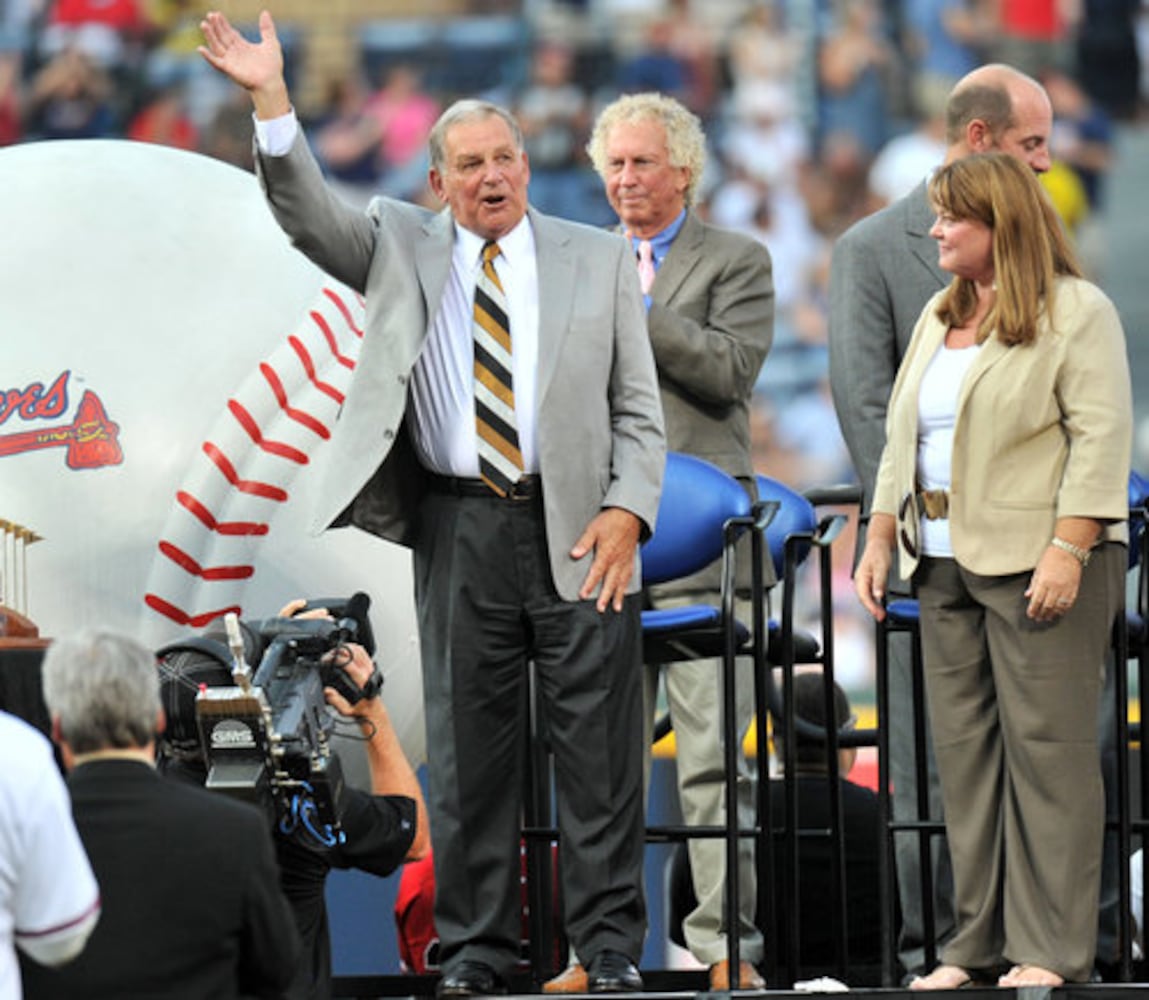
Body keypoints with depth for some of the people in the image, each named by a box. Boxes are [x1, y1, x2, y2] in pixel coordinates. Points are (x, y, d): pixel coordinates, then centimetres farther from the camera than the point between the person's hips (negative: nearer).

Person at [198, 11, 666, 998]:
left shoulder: (597, 258, 8)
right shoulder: (402, 249, 10)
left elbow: (639, 410, 7)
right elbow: (307, 212, -5)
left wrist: (628, 510, -7)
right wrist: (271, 100, -19)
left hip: (578, 531, -1)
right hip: (460, 531, 1)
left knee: (599, 746, 0)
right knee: (468, 743, 4)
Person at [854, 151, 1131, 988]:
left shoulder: (1076, 313, -5)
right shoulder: (940, 316, 19)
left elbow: (1100, 437, -12)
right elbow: (902, 438, 23)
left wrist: (1068, 551, -19)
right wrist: (880, 538, 15)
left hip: (1039, 564, -8)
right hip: (947, 566, 8)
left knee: (1046, 750, -7)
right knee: (965, 755, 6)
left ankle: (1052, 951, -7)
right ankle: (980, 943, 9)